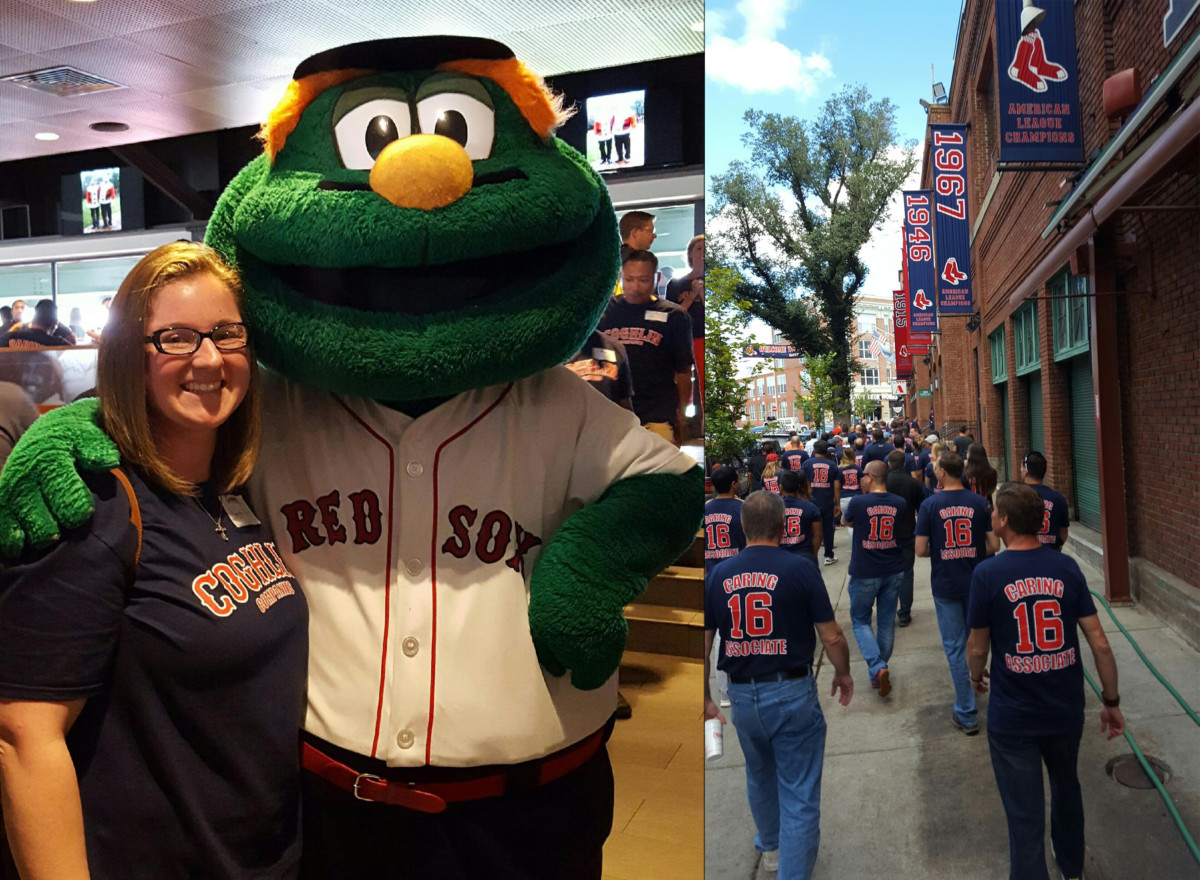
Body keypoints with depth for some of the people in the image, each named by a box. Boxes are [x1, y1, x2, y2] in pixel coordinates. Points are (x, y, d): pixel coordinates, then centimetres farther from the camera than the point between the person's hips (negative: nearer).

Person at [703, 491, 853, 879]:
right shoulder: (800, 569, -13)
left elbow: (701, 646, -1)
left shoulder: (717, 575, -3)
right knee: (799, 794, 5)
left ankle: (771, 846, 51)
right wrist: (843, 674, 11)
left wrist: (705, 698, 11)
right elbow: (832, 637, -9)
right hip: (792, 692, -4)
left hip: (742, 695, 5)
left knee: (759, 776, 28)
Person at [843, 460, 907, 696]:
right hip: (893, 571, 4)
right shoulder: (899, 504, -4)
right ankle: (878, 673, 24)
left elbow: (847, 521, 6)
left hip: (864, 573, -3)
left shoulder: (858, 503, -15)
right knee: (887, 622, 14)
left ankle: (877, 668, -8)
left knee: (860, 621, 11)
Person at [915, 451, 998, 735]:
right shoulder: (980, 503, -4)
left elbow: (920, 550, -10)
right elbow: (994, 545, -3)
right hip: (976, 582, 3)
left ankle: (966, 714, 9)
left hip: (945, 586, -2)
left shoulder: (930, 505, -11)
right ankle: (972, 690, 40)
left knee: (955, 648, 5)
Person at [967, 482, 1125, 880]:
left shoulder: (988, 573, -17)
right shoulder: (1066, 567, -8)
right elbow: (1099, 642, -6)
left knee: (1025, 815, 10)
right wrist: (1111, 701, 6)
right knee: (1066, 788, 30)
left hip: (1012, 716, -4)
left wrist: (976, 677, 13)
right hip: (1066, 709, 5)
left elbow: (978, 646, -8)